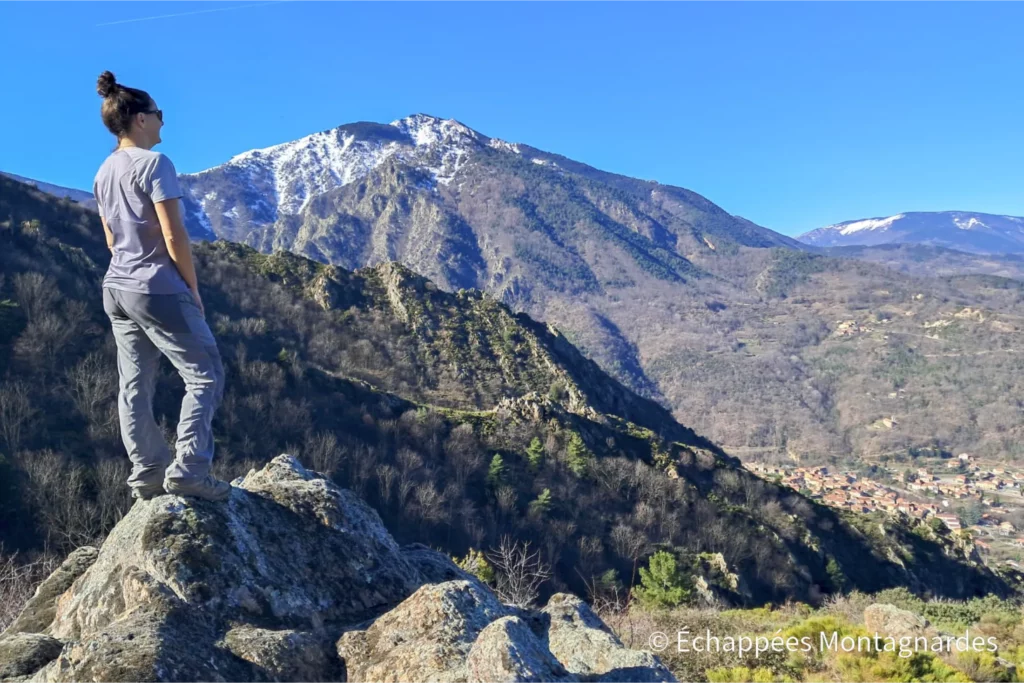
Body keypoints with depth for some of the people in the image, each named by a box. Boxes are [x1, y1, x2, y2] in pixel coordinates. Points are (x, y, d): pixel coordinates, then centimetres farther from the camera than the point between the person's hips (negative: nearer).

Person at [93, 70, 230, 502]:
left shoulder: (103, 173, 12)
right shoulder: (154, 163, -13)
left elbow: (112, 240, 17)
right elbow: (175, 237, -16)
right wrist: (193, 289, -7)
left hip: (116, 288, 9)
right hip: (158, 289, -9)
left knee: (135, 385, 10)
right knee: (205, 375, 0)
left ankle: (147, 475, 16)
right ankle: (188, 470, -5)